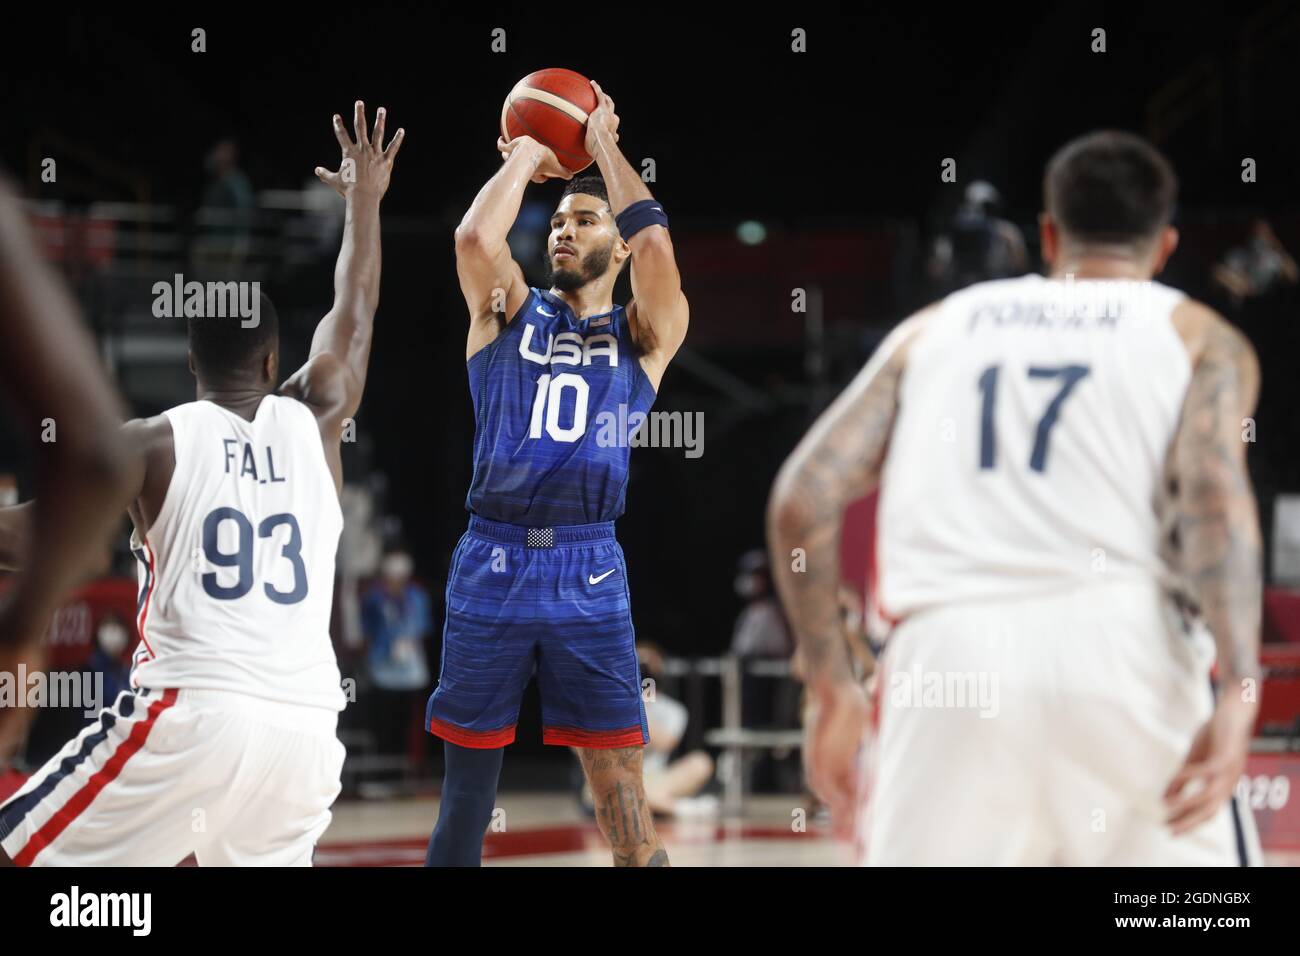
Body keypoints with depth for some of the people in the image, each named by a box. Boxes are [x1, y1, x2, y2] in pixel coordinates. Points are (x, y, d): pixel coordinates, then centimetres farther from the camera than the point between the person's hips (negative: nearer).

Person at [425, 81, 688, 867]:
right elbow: (476, 237, -8)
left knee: (622, 794, -4)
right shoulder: (510, 311, 12)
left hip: (589, 572, -1)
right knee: (467, 783, 7)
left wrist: (606, 146, 3)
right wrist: (528, 154, 6)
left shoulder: (642, 334, 10)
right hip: (492, 563, 1)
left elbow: (656, 247, -9)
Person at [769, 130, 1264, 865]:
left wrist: (833, 686, 20)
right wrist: (1240, 693, -16)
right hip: (1123, 647, -1)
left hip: (949, 654, 2)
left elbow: (803, 501, 13)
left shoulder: (935, 328, 25)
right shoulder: (1200, 338, 17)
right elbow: (1216, 493, -5)